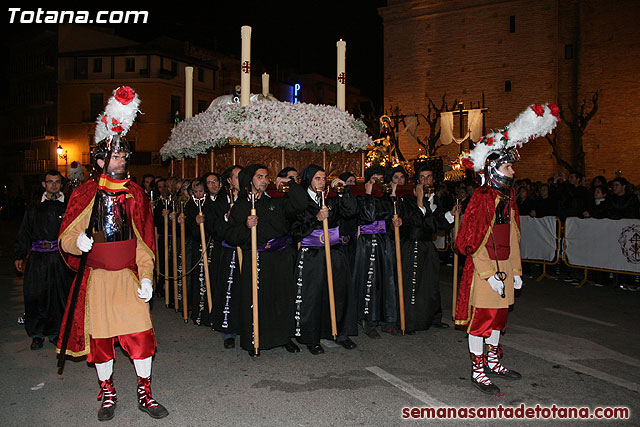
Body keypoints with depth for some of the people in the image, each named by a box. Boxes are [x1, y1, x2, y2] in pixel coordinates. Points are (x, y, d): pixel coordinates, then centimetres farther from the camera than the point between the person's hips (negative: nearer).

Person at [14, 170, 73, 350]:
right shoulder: (34, 208, 13)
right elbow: (24, 234, 15)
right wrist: (19, 256, 8)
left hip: (61, 257, -1)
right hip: (37, 258, 2)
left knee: (59, 294, 2)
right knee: (35, 295, 1)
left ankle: (56, 332, 16)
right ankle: (37, 334, 15)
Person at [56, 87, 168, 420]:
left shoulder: (135, 195, 5)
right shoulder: (84, 195, -1)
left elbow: (144, 242, 7)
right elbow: (64, 240, 1)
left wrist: (146, 277, -1)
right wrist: (77, 242, -23)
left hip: (129, 277, 1)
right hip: (95, 277, -1)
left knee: (141, 333, -2)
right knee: (99, 336, 8)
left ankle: (145, 394, 15)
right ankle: (107, 393, 28)